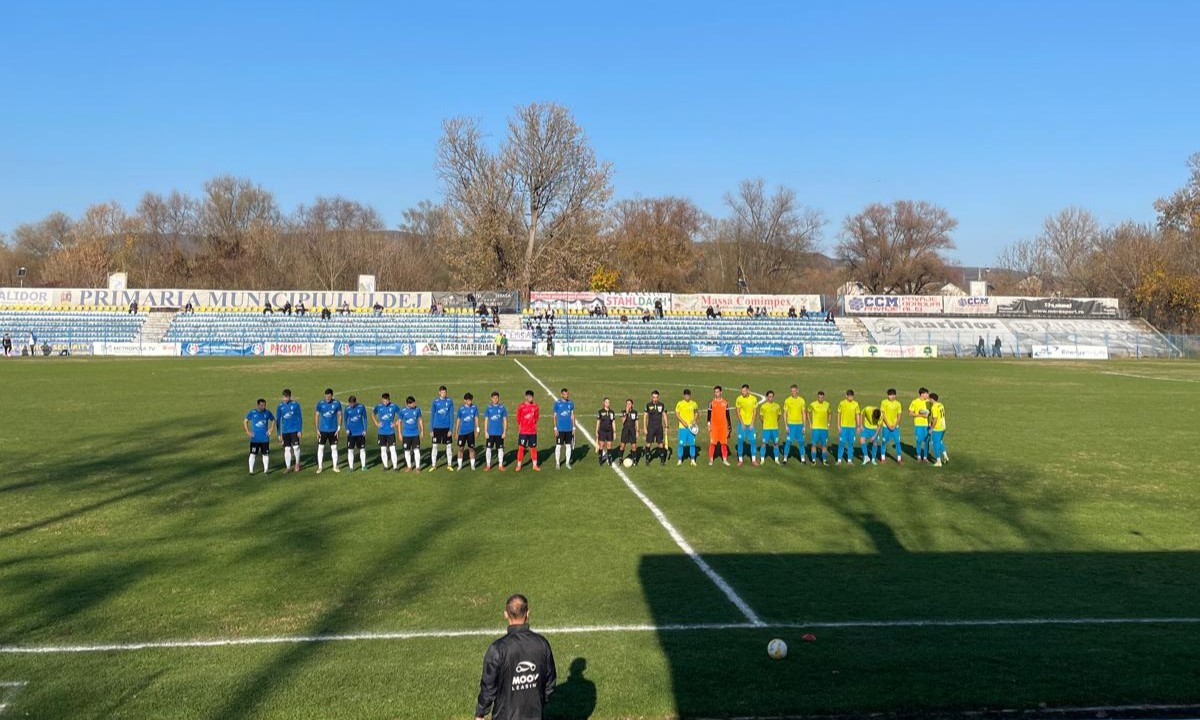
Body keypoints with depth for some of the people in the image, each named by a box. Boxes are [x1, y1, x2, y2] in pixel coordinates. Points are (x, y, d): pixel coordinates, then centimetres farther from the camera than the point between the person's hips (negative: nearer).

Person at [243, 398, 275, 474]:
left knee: (265, 454, 5)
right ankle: (251, 470, 3)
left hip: (265, 438, 2)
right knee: (252, 454, -3)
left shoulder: (267, 412, 1)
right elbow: (245, 421, 7)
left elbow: (273, 420, 15)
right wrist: (248, 431, -2)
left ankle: (266, 469, 15)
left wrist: (271, 429, 4)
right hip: (255, 438, -2)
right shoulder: (252, 412, -3)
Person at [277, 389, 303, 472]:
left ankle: (297, 463, 17)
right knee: (287, 449, 4)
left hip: (295, 430, -2)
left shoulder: (295, 404, -5)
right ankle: (288, 467, 10)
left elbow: (299, 418, -2)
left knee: (296, 447, -4)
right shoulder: (280, 406, 1)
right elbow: (278, 420, 7)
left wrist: (300, 430, -6)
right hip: (285, 431, 2)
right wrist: (279, 434, 5)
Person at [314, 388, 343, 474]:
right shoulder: (320, 403, -4)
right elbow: (316, 416, 2)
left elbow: (339, 416, 1)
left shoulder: (337, 403, -5)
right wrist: (317, 429, -1)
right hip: (322, 430, 0)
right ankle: (320, 466, 11)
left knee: (334, 448, 5)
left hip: (333, 430, 0)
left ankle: (335, 466, 13)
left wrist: (339, 428, -4)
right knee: (320, 448, 2)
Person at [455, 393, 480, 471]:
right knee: (461, 448, 4)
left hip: (471, 431, 0)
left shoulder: (474, 407, 1)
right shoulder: (461, 408, 1)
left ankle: (472, 465, 13)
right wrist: (456, 431, 6)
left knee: (471, 448, 3)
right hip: (462, 431, 0)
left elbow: (476, 418, 4)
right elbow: (458, 420, 6)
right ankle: (460, 465, 14)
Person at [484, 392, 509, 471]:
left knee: (500, 449, 4)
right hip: (491, 432, 1)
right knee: (489, 448, 2)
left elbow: (505, 420, 3)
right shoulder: (489, 408, 3)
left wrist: (504, 432, -2)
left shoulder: (502, 408, 1)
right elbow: (486, 420, 6)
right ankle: (488, 465, 11)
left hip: (500, 433, -1)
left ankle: (501, 465, 12)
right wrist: (486, 432, 0)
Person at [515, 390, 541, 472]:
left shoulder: (535, 406, 4)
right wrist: (520, 426, -1)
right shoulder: (521, 406, -5)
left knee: (533, 448, 9)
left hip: (533, 431, 3)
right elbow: (518, 418, 2)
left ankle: (535, 465, 18)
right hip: (523, 431, -3)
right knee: (521, 448, -2)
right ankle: (518, 466, 7)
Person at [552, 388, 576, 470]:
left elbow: (572, 415, 10)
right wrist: (555, 428, -5)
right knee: (558, 446, 0)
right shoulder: (557, 403, -2)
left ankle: (568, 463, 16)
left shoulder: (571, 403, 6)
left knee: (568, 445, 6)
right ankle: (557, 463, 9)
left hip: (569, 429, 3)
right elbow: (555, 416, 1)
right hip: (560, 429, -3)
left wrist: (574, 427, 5)